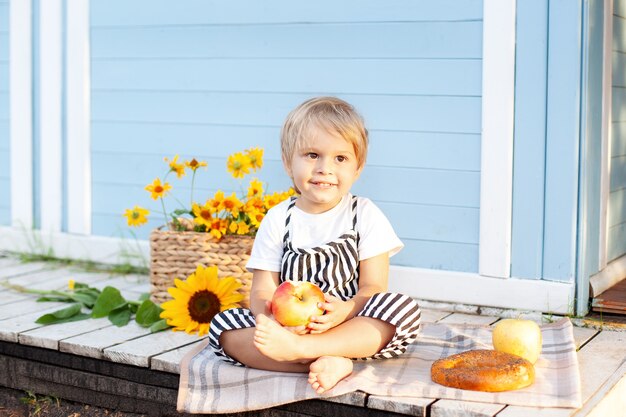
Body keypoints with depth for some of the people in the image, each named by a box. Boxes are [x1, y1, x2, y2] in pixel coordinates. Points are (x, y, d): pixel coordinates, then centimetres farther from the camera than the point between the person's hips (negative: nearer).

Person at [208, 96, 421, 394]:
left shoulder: (365, 216, 2)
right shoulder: (278, 220, 5)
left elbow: (373, 287, -4)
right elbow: (262, 290, 1)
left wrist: (345, 310, -28)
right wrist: (270, 316, -25)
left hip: (355, 327, -1)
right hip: (289, 325, 1)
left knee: (405, 308, -29)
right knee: (222, 327, -20)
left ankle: (298, 347, -38)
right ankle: (324, 361, -33)